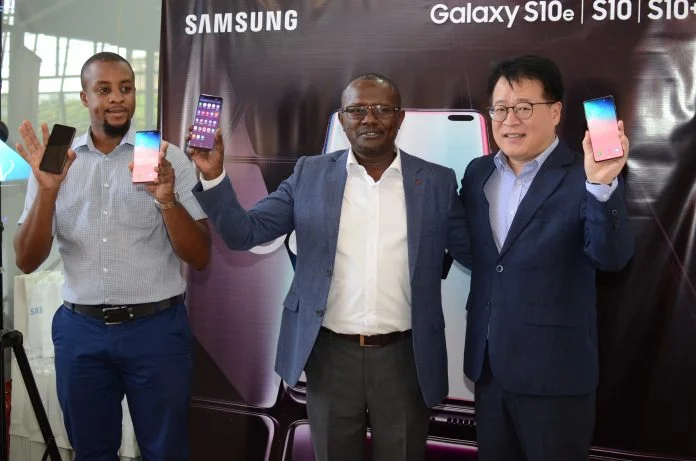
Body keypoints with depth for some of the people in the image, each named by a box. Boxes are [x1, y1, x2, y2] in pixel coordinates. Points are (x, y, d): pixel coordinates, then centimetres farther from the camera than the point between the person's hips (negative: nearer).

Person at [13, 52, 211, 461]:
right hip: (80, 330, 2)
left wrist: (167, 200, -23)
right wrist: (48, 190, -17)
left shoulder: (168, 158, -3)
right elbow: (27, 262, -2)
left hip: (156, 328, -2)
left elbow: (200, 257, -6)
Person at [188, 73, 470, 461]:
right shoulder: (310, 175, 1)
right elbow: (244, 233, 0)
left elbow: (473, 251, 4)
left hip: (406, 357, 0)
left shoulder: (437, 182, 1)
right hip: (331, 356, 1)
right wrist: (214, 176, -15)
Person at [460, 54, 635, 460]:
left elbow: (612, 257, -26)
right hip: (487, 366, 6)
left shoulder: (582, 178, -13)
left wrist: (602, 186, -40)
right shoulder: (478, 173, 6)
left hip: (554, 373, -5)